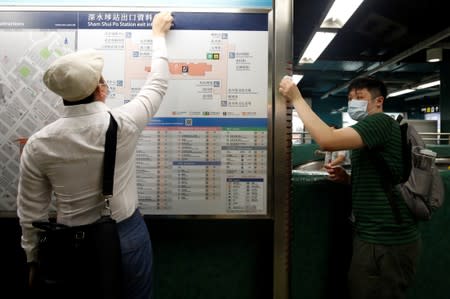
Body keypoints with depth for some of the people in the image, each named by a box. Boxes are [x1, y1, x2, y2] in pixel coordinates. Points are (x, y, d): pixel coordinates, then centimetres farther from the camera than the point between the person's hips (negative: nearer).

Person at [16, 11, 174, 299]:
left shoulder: (38, 145, -15)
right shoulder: (123, 124, -21)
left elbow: (31, 213, -5)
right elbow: (158, 84, -2)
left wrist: (34, 259, 13)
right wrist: (158, 34, 13)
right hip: (127, 236, -1)